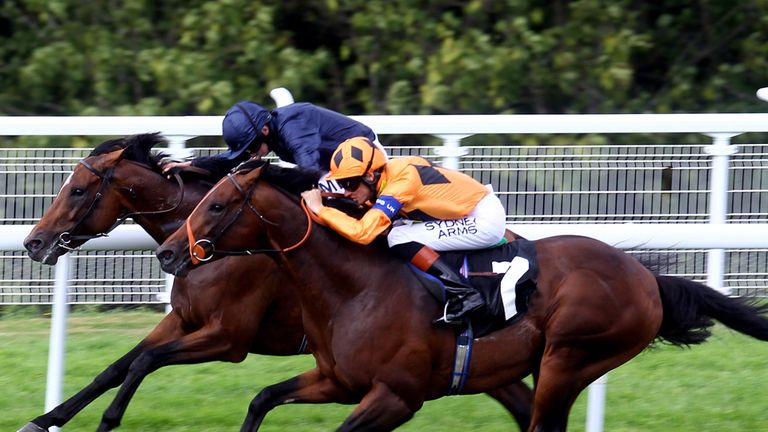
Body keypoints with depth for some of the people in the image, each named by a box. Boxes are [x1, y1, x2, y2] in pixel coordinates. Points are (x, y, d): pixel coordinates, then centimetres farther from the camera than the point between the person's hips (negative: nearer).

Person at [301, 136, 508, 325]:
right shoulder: (385, 176, -1)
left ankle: (464, 294, -17)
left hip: (486, 220, -9)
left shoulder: (401, 182, -26)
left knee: (399, 239, -18)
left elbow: (362, 232, -33)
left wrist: (319, 209, -25)